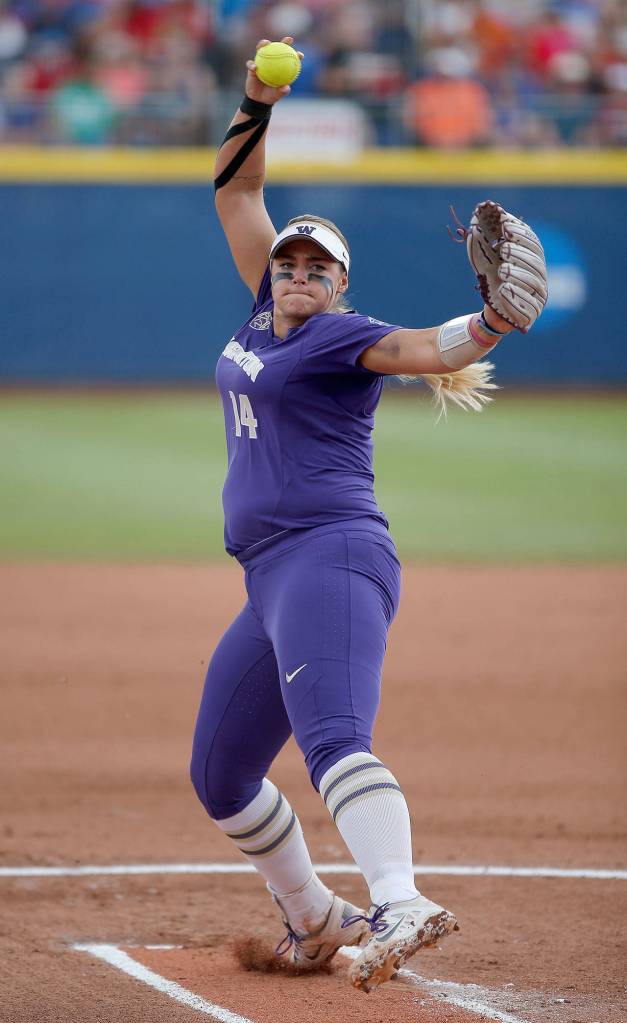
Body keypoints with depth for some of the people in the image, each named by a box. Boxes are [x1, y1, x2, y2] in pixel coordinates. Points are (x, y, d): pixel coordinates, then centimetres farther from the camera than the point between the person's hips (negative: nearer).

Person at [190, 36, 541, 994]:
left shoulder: (344, 336, -1)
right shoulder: (268, 314, 20)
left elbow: (427, 348, -20)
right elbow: (234, 192, 26)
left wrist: (488, 325, -40)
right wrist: (258, 107, 14)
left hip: (332, 554, -9)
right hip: (272, 583, 9)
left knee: (332, 736, -32)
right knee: (220, 774, 15)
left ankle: (400, 905, -51)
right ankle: (315, 919, 28)